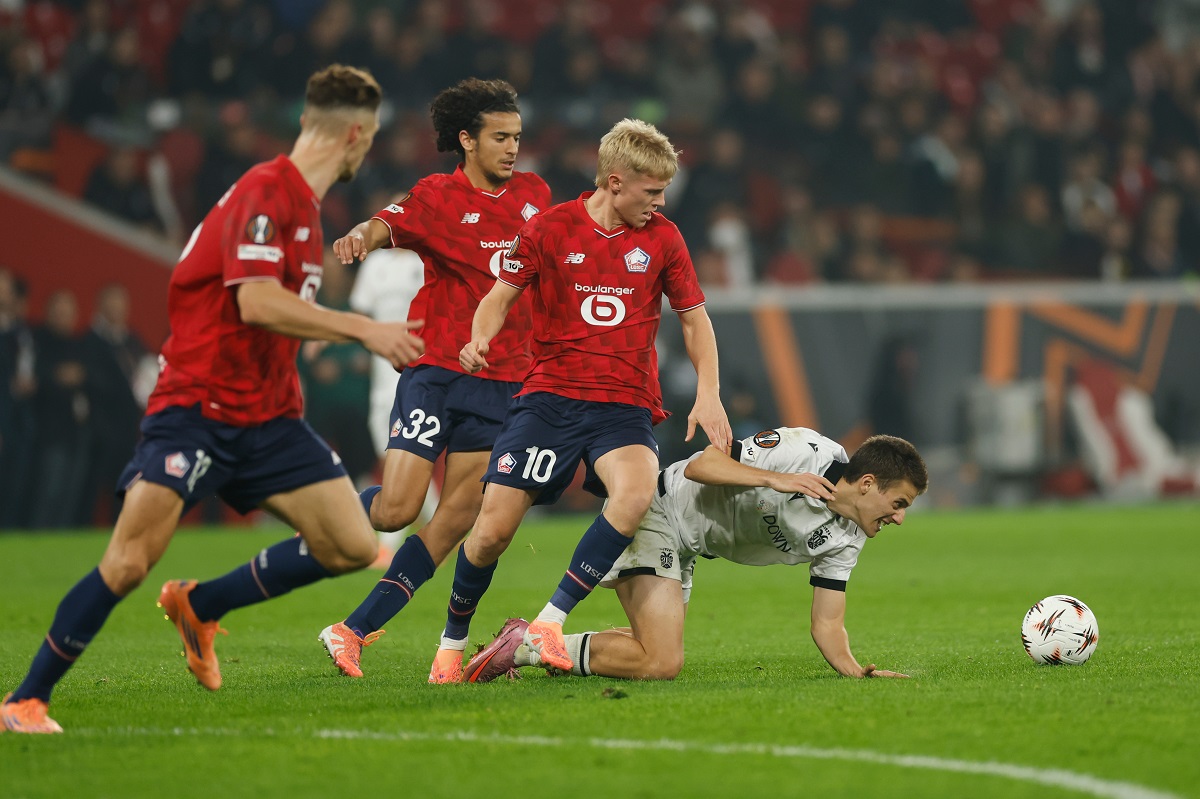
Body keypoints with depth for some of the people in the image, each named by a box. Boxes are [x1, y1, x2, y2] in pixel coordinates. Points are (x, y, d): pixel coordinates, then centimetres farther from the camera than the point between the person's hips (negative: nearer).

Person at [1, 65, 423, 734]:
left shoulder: (305, 204, 14)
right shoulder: (265, 192, -15)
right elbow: (257, 303, -27)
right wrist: (363, 329, -24)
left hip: (268, 417, 9)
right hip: (197, 409, -9)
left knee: (354, 547, -3)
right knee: (128, 564, -16)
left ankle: (200, 606, 15)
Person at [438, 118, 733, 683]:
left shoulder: (662, 238, 6)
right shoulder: (549, 229, 1)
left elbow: (693, 318, 15)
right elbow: (501, 297, 10)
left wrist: (708, 393, 2)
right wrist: (480, 339, -12)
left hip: (625, 406, 1)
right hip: (549, 397, -1)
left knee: (636, 493, -33)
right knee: (493, 530, -10)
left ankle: (550, 621, -23)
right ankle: (452, 642, 18)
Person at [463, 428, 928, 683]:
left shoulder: (844, 540, 0)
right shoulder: (803, 450, -23)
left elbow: (827, 623, 1)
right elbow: (700, 465, -24)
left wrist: (858, 672, -17)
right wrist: (776, 480, -37)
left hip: (681, 552, 9)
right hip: (656, 513, -9)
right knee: (662, 663, -21)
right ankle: (524, 645, -11)